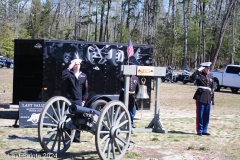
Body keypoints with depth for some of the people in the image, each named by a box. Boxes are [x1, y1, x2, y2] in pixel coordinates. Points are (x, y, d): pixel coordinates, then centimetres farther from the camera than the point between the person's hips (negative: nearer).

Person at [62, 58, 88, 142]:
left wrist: (84, 100, 8)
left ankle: (76, 137, 8)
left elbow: (85, 89, 13)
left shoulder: (83, 76, 10)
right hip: (69, 99, -2)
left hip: (79, 100, 2)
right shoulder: (69, 74, 3)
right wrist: (69, 68, -16)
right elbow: (63, 77, -19)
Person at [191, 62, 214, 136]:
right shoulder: (199, 75, -3)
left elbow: (212, 88, 18)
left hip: (208, 98, 6)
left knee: (206, 115, 9)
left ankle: (204, 130, 18)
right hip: (200, 97, -5)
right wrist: (198, 70, -21)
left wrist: (212, 98, 15)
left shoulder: (211, 76, 14)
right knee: (200, 115, -2)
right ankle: (199, 130, 7)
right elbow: (192, 77, -26)